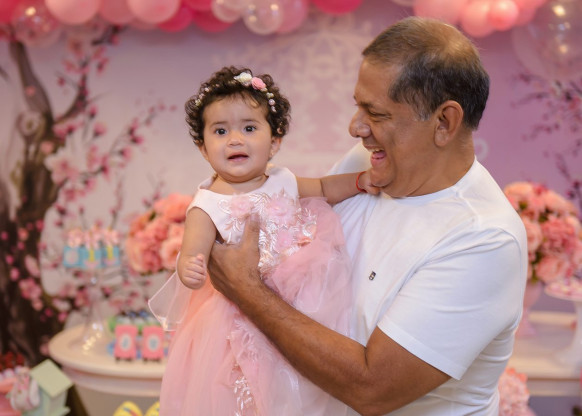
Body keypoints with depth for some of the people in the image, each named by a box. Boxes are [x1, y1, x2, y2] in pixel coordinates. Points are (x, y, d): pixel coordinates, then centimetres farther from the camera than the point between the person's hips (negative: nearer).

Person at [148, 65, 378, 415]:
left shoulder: (283, 182, 0)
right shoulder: (207, 207, -16)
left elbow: (323, 188, 17)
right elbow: (192, 255, -25)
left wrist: (360, 181, 1)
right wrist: (190, 269, -48)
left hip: (300, 301, 5)